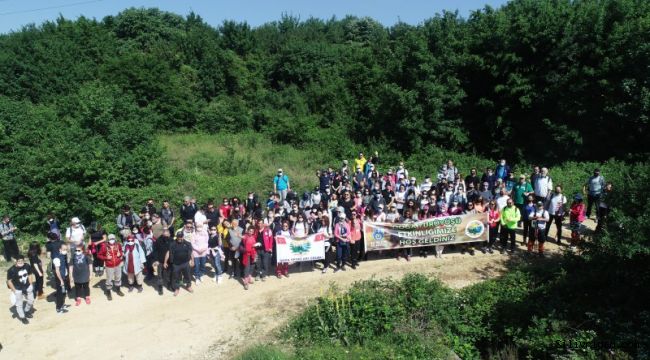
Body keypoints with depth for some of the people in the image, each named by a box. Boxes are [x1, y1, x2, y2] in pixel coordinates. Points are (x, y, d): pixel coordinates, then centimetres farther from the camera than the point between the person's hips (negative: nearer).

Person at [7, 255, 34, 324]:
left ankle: (27, 311, 47)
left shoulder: (27, 266, -12)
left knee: (31, 301, 19)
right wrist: (14, 291, -12)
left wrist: (31, 285, 6)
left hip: (27, 287, 5)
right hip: (18, 289, -4)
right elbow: (9, 281, -15)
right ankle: (22, 317, 31)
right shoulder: (12, 270, -25)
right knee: (19, 304, 9)